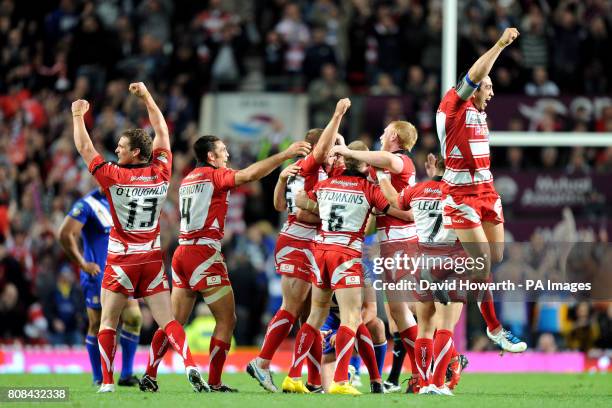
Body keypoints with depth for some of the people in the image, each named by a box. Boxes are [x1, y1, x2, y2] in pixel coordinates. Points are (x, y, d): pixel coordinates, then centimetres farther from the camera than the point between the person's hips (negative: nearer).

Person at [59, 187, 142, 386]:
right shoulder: (88, 204, -10)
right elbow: (65, 234, -16)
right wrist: (82, 263, -14)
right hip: (98, 275, -6)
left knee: (133, 317, -7)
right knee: (97, 325, 2)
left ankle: (126, 374, -1)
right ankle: (98, 377, 13)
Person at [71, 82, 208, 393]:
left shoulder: (114, 176, -11)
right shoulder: (160, 174, -1)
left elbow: (84, 148, 1)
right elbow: (162, 133, 13)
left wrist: (78, 115, 14)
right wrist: (146, 97, 20)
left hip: (122, 260, -3)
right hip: (152, 259, 3)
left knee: (107, 323, 4)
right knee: (167, 321, 0)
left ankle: (107, 383, -3)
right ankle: (190, 365, -21)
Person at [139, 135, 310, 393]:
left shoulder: (187, 180, 17)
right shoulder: (214, 175, -5)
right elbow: (249, 175, -20)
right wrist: (285, 154, -19)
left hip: (182, 253, 8)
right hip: (204, 254, -8)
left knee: (174, 321, 10)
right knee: (227, 319, -1)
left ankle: (149, 375, 3)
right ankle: (214, 383, -5)